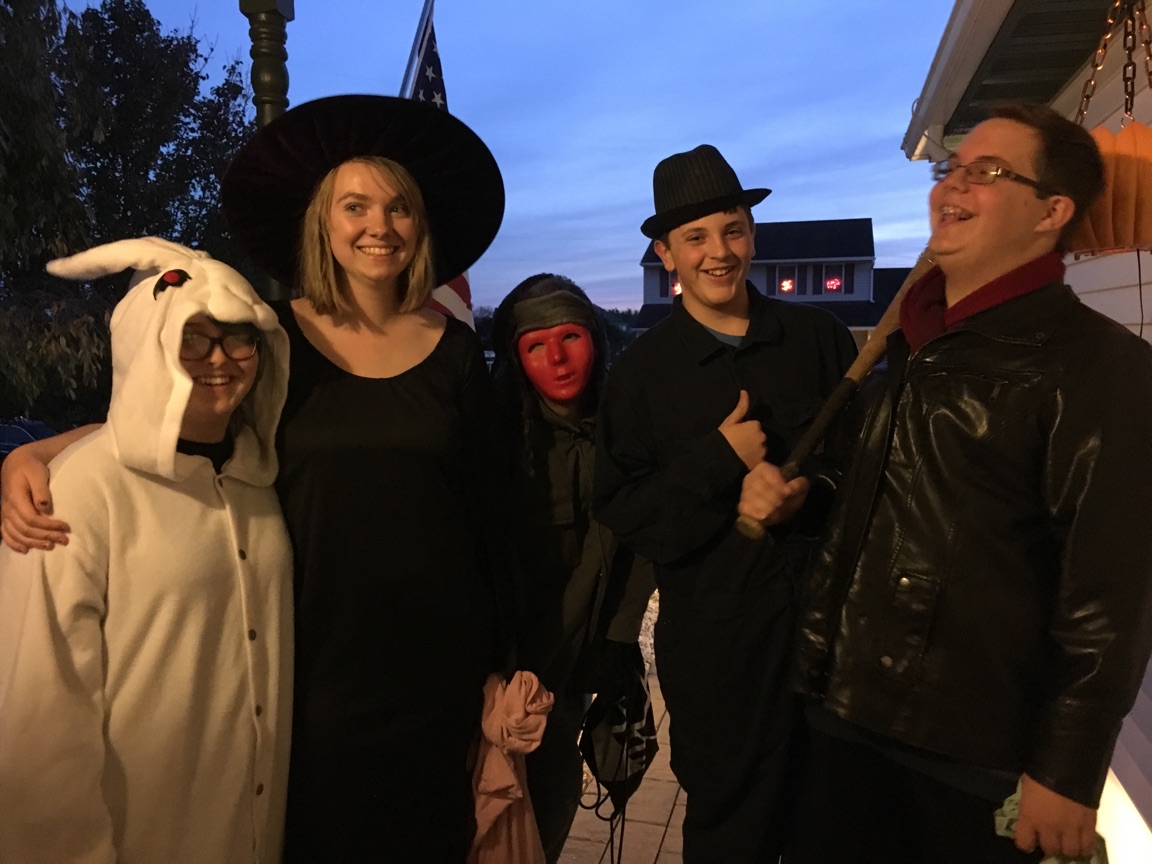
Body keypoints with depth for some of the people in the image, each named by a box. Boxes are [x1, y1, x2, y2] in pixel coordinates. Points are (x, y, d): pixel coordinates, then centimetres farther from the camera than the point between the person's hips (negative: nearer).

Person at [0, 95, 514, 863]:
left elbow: (488, 514, 2)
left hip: (438, 659, 1)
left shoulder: (455, 351, -1)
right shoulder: (274, 340, -4)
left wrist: (501, 663, 5)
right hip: (316, 661, -1)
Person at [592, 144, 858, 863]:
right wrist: (719, 460, -17)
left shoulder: (818, 337, 1)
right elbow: (622, 512, -7)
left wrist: (812, 489, -13)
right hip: (714, 635, -1)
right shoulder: (643, 369, -3)